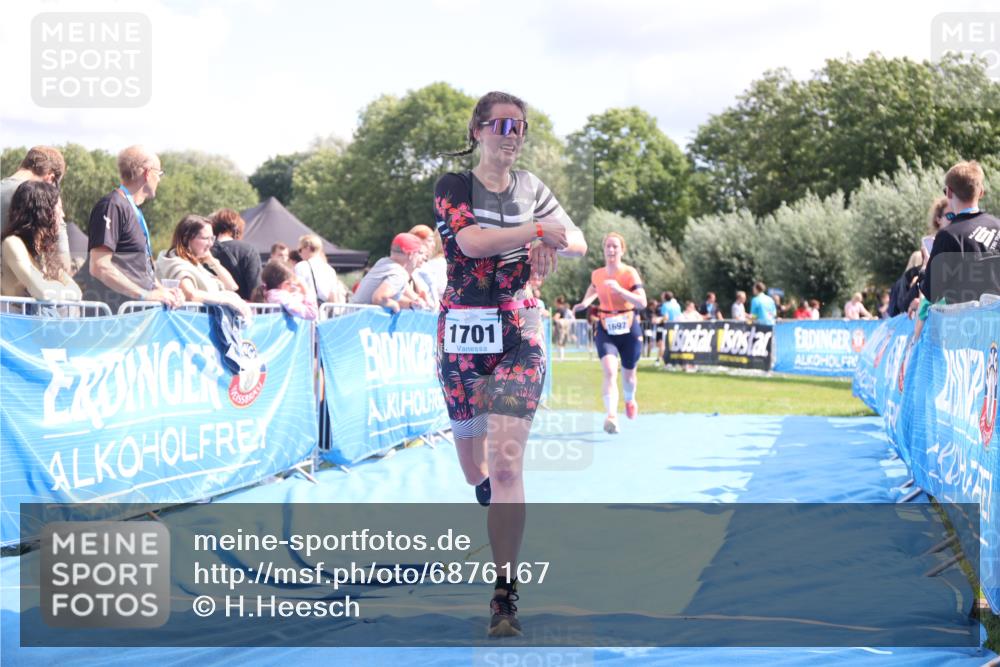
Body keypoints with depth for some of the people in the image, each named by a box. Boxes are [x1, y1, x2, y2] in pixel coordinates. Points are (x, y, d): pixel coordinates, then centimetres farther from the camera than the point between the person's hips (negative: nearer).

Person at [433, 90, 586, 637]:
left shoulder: (530, 187, 9)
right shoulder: (452, 187, -1)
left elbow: (578, 242, 13)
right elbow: (471, 241, -19)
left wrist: (552, 244, -9)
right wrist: (539, 230, -20)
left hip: (519, 334, 0)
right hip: (463, 334, 0)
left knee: (506, 458, -14)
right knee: (474, 464, 10)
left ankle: (504, 593, -12)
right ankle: (492, 508, 45)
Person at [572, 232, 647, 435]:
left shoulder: (630, 273, -12)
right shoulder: (597, 274, 0)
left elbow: (642, 303, -21)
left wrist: (620, 290, -32)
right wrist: (584, 303, 6)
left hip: (629, 330, -1)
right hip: (606, 330, 1)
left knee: (629, 373, 16)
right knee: (609, 371, -21)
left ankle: (630, 399, 51)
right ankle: (611, 416, -31)